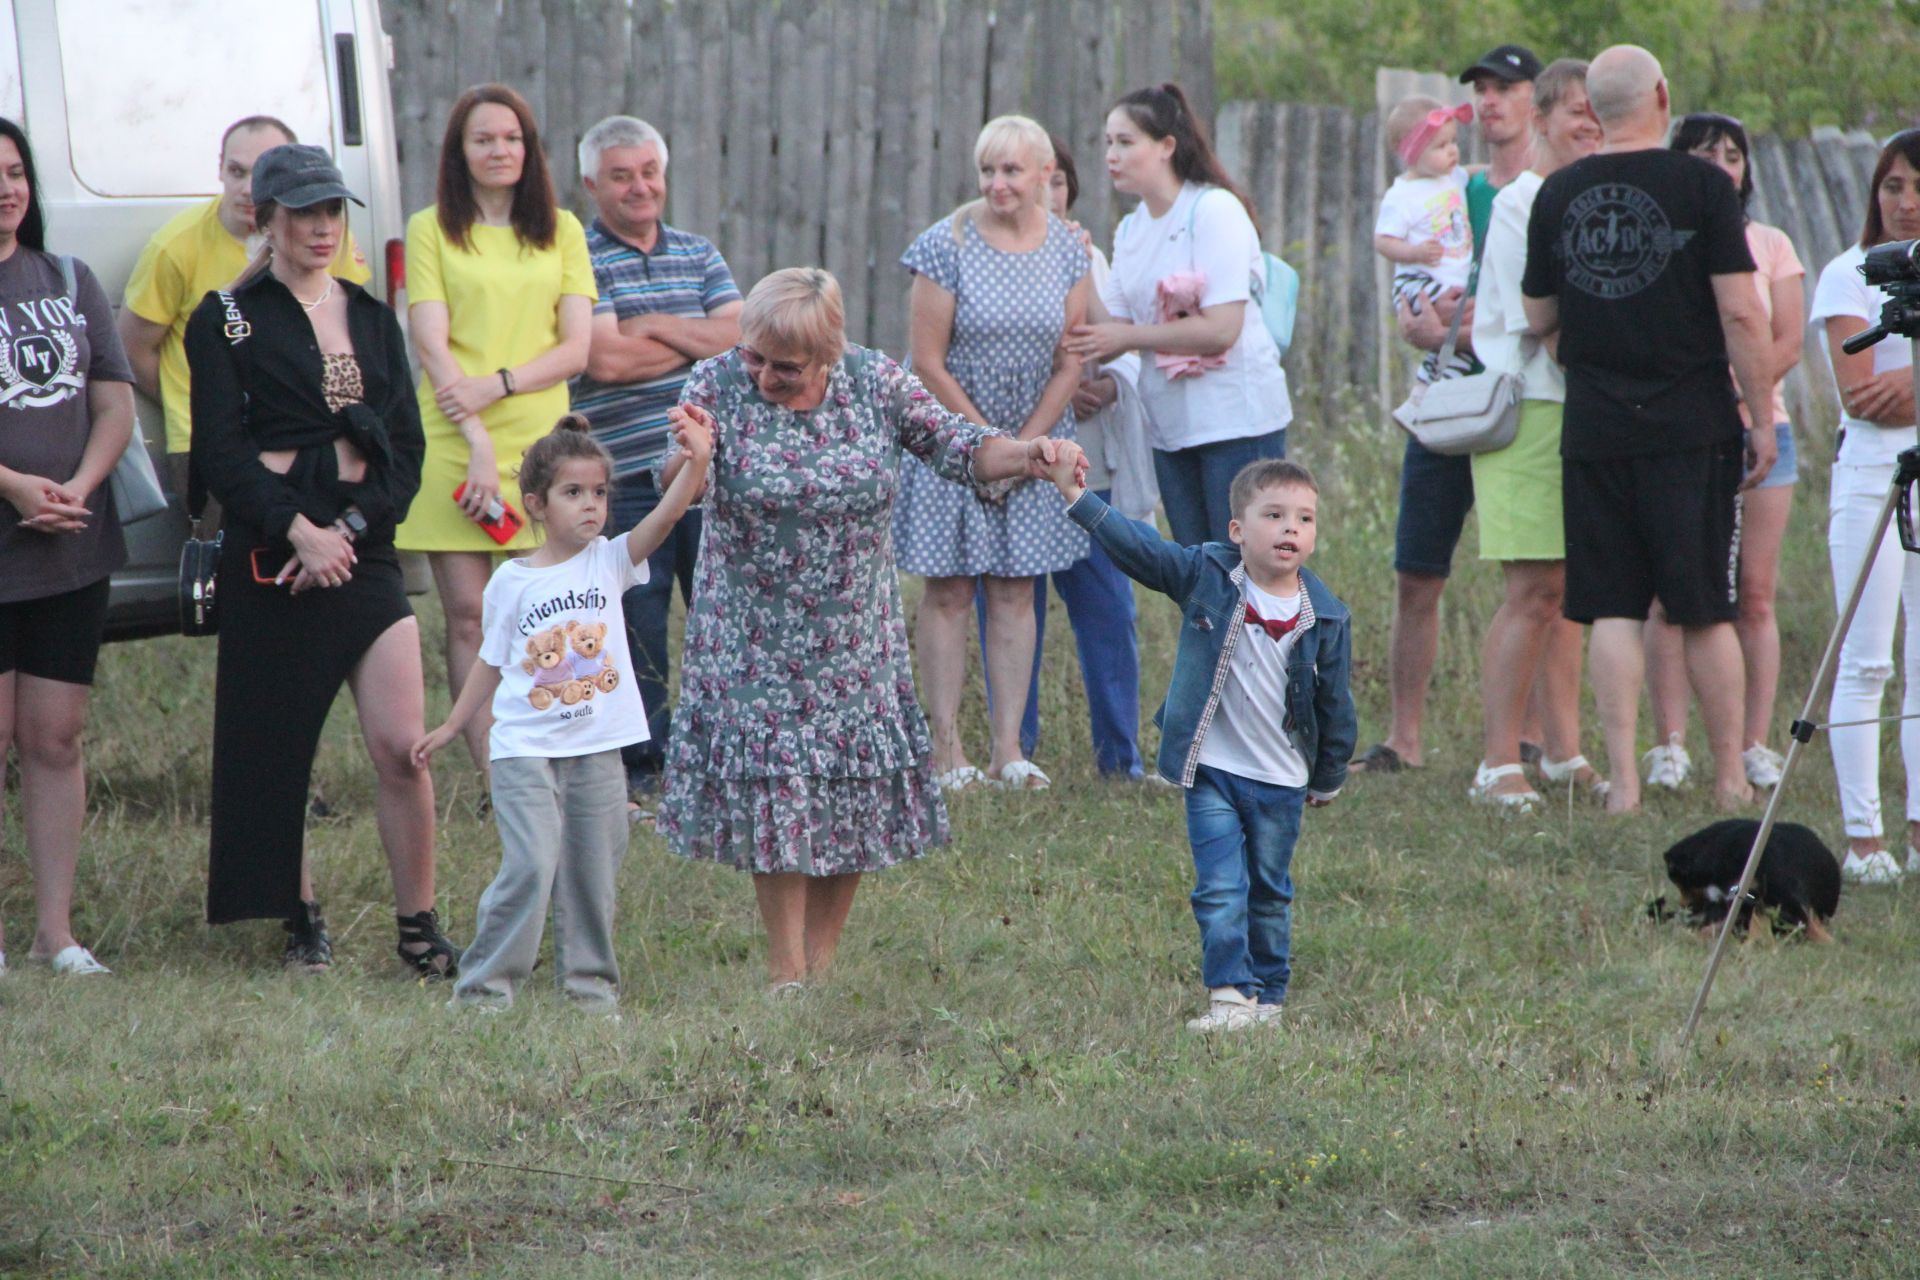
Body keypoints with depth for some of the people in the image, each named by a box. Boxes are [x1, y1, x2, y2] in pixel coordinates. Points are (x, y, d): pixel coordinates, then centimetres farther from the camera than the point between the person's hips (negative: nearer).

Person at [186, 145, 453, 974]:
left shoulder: (371, 318, 13)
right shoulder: (228, 320, 1)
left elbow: (406, 447, 8)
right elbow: (221, 453, -7)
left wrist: (349, 527, -8)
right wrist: (298, 528, -17)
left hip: (365, 545, 3)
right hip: (271, 555, -3)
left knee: (403, 748, -7)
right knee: (276, 745, 1)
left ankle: (419, 927, -2)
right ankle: (300, 919, 14)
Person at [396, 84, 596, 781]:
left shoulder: (562, 232, 13)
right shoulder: (432, 230, 6)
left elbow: (576, 349, 6)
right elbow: (432, 345, -2)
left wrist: (498, 384, -11)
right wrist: (476, 442, -13)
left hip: (539, 441, 2)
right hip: (451, 442, -1)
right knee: (468, 616, -4)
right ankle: (491, 778, -3)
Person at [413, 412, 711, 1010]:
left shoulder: (609, 562, 3)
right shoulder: (512, 581, 0)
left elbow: (666, 515, -14)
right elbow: (492, 661, 12)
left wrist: (696, 463, -30)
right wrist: (450, 727, 17)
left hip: (596, 748, 2)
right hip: (525, 749, -2)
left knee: (592, 871, 7)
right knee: (531, 866, -14)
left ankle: (589, 979, 21)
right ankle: (484, 984, -6)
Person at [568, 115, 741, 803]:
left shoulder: (698, 254, 15)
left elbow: (742, 336, 2)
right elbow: (605, 359, -14)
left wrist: (658, 326, -8)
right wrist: (701, 341, -3)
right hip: (626, 477, -4)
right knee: (637, 620, 0)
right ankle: (640, 764, 9)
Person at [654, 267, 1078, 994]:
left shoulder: (876, 383, -6)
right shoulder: (718, 386, -11)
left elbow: (951, 444, 0)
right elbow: (678, 483, -22)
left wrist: (1022, 457, -19)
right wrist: (686, 459, -46)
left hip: (856, 640, 2)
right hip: (759, 646, -2)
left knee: (855, 793, 4)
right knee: (775, 791, -5)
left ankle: (824, 961, 19)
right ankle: (786, 975, 4)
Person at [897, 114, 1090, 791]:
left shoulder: (1068, 248, 0)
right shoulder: (947, 245, -11)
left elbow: (1071, 362, 1)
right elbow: (928, 363, -11)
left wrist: (1022, 445, -7)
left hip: (1036, 437, 3)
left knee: (1015, 590, 4)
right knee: (948, 590, -2)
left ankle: (1008, 747, 5)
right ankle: (946, 748, -1)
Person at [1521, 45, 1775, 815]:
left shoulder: (1557, 195, 4)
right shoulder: (1701, 186, -7)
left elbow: (1537, 318, 10)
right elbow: (1740, 313, -9)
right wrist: (1762, 419, -2)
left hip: (1594, 429, 3)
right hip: (1691, 428, -2)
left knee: (1613, 610, 4)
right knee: (1706, 612, 4)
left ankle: (1622, 779, -1)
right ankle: (1731, 780, 9)